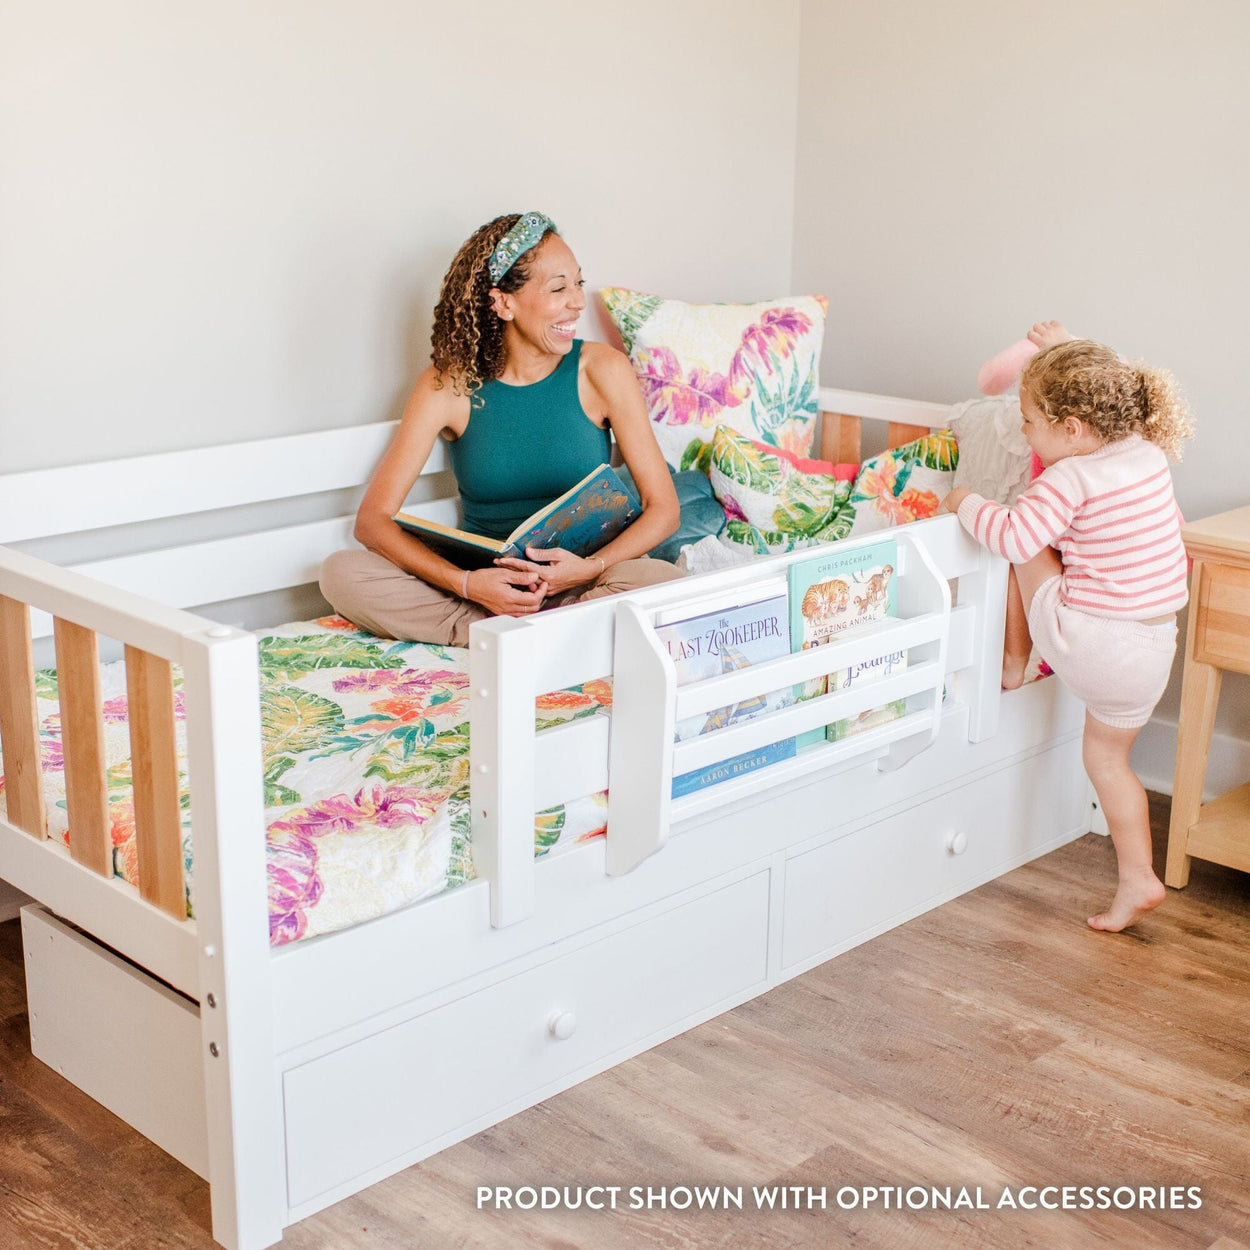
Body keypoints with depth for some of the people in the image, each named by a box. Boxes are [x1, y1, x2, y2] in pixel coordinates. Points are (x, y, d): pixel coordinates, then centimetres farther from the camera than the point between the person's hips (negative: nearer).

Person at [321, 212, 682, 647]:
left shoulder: (601, 370, -4)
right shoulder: (449, 386, -5)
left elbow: (663, 508, -5)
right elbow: (372, 519, -9)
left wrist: (591, 566, -24)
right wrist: (465, 583, -25)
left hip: (581, 586, -1)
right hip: (486, 587, 1)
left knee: (659, 580, -33)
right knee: (340, 573, -22)